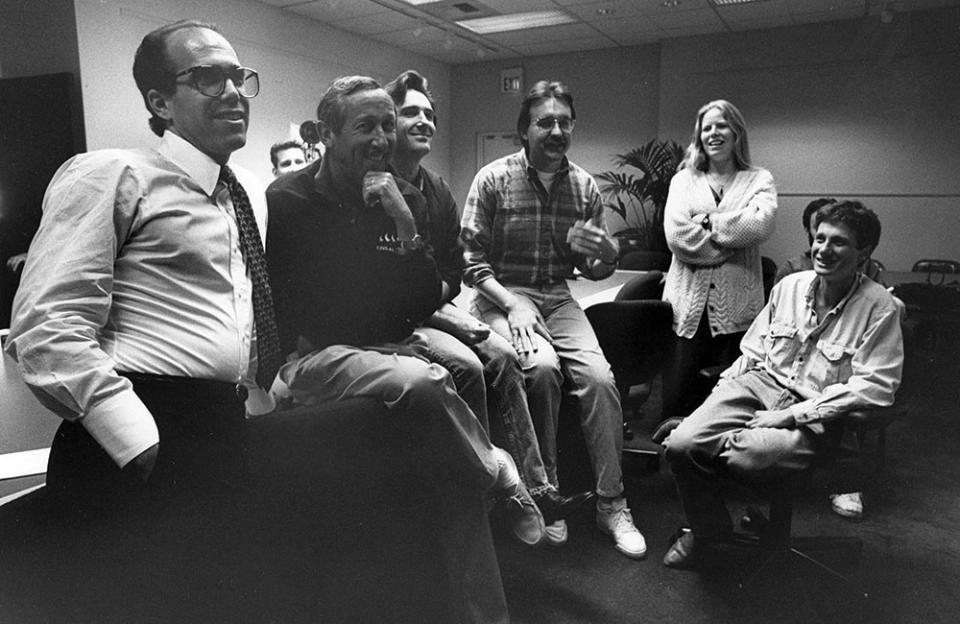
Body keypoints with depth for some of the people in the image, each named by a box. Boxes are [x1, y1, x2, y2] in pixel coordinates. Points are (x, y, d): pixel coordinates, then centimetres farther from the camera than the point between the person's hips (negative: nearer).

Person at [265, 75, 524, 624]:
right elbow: (286, 309, -2)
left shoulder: (407, 198, 8)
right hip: (314, 360, -3)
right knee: (418, 381, -35)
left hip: (394, 351, 4)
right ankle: (500, 473, -8)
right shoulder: (289, 200, -3)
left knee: (461, 480, -17)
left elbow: (423, 305, 2)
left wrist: (407, 228, -12)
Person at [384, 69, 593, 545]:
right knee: (465, 364, -26)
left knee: (501, 356, -15)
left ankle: (534, 488, -11)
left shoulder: (438, 192, 13)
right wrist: (432, 304, -18)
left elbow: (453, 273, 12)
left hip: (434, 307, 7)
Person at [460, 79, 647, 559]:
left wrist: (606, 254, -12)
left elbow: (596, 271, 12)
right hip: (501, 296, -3)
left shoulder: (584, 186, 7)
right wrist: (512, 302, -19)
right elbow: (470, 258, -6)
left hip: (558, 299, 3)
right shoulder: (493, 179, -4)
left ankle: (611, 503, -4)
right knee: (543, 366, -31)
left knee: (600, 378, -21)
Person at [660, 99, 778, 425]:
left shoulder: (759, 179, 12)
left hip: (737, 304, 0)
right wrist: (732, 239, -6)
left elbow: (761, 224, -11)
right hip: (687, 302, 1)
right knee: (675, 400, -1)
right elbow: (675, 234, -5)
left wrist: (707, 221, -6)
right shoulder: (683, 179, 13)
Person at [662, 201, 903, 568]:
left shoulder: (880, 308, -5)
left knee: (748, 456, -35)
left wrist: (791, 415, -18)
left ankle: (729, 441, 6)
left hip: (812, 416, -4)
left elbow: (875, 387, -13)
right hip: (760, 384, 4)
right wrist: (718, 396, 2)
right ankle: (707, 528, 8)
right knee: (681, 444, -20)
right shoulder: (790, 286, 10)